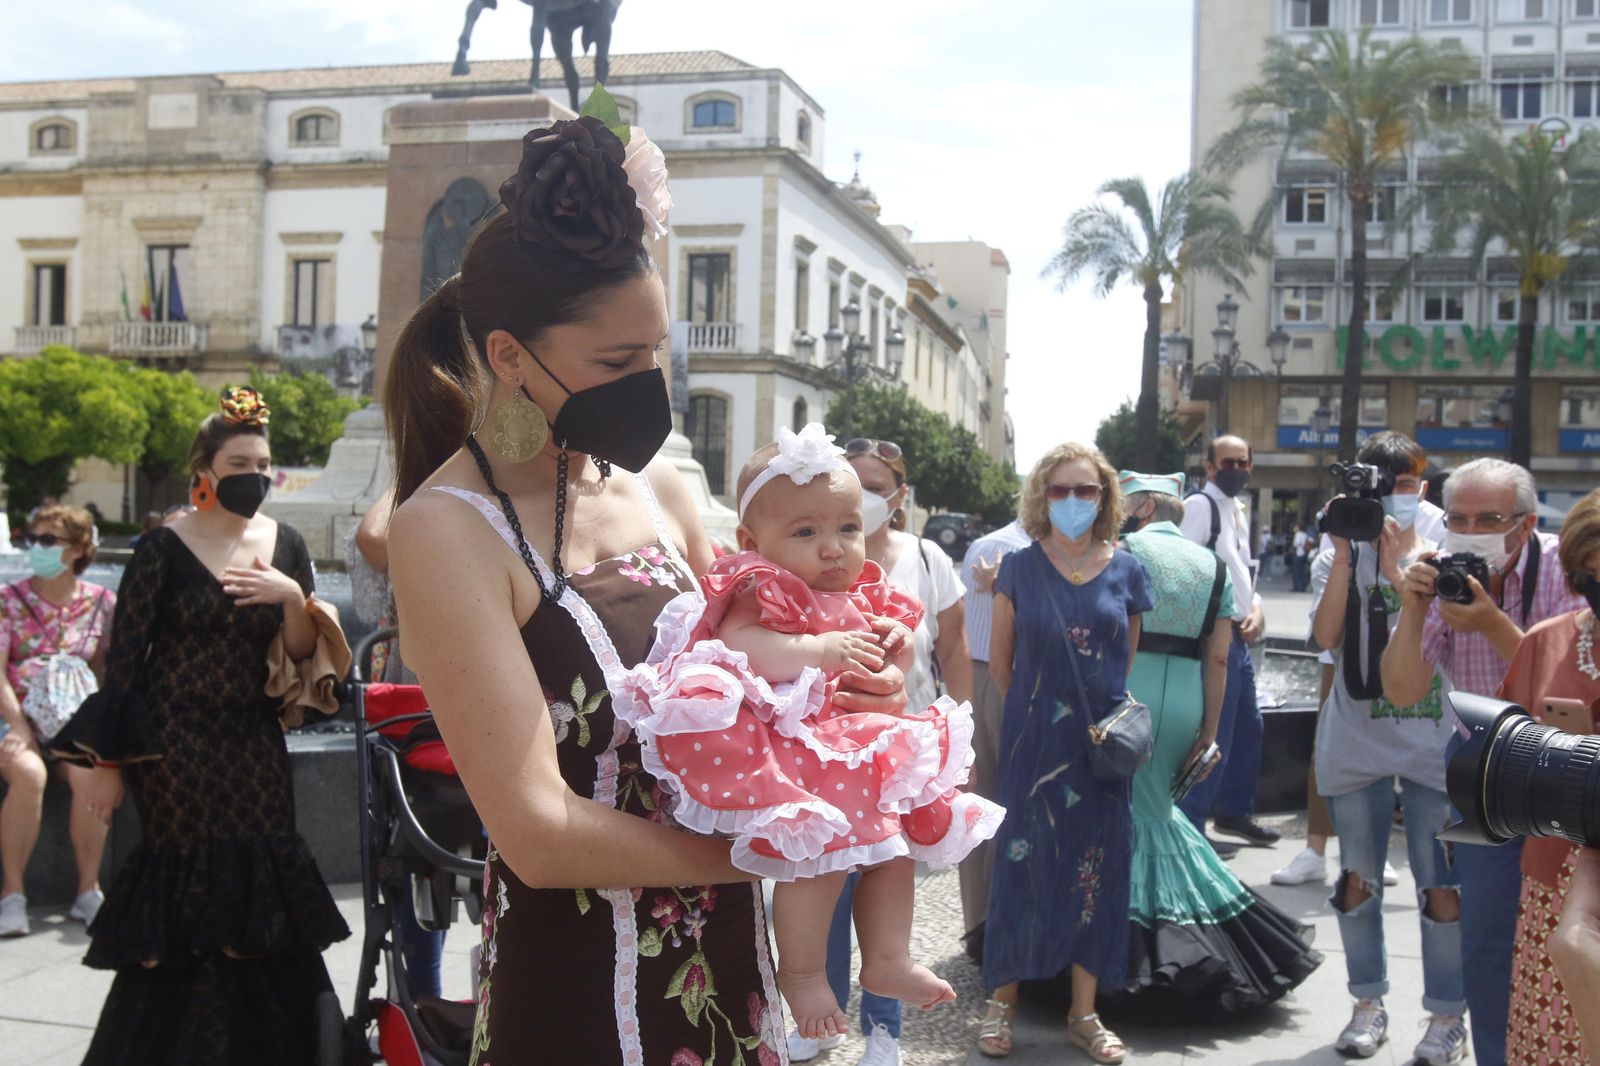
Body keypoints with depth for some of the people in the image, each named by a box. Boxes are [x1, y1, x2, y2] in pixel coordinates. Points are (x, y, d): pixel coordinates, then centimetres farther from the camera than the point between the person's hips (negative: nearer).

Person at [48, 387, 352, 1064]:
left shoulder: (285, 547, 5)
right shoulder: (165, 547, -7)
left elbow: (302, 656, 6)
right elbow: (124, 655, -6)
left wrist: (293, 597, -14)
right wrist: (108, 760, -8)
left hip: (255, 748, 4)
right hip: (174, 747, -4)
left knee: (256, 893, 4)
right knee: (183, 902, 0)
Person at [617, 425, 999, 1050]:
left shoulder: (861, 599, 14)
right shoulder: (761, 591, -11)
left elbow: (883, 670, 27)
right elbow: (734, 643, -31)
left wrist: (896, 647, 4)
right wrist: (821, 649, -31)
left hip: (854, 748, 10)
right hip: (787, 748, -10)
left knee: (899, 833, 12)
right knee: (829, 843, -25)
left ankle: (888, 960, 28)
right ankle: (801, 973, -2)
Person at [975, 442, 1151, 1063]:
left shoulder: (1125, 571, 2)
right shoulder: (1020, 568, -1)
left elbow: (1129, 661, 11)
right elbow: (999, 658, 6)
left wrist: (1111, 717, 10)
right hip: (1034, 738, -2)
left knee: (1097, 869, 7)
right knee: (1024, 863, 3)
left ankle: (1084, 1013, 20)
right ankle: (1002, 1004, 16)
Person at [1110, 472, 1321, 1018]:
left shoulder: (1124, 550, -1)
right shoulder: (1213, 566, 14)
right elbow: (1218, 657, 10)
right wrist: (1209, 732, 12)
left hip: (1127, 691, -5)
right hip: (1185, 702, 5)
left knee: (1127, 811, 3)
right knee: (1156, 805, 19)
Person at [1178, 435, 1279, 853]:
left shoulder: (1237, 511, 18)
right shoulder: (1200, 506, -12)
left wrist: (1256, 609, 6)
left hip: (1239, 636, 10)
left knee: (1248, 727, 19)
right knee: (1213, 736, -7)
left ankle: (1233, 811, 35)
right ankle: (1189, 827, 3)